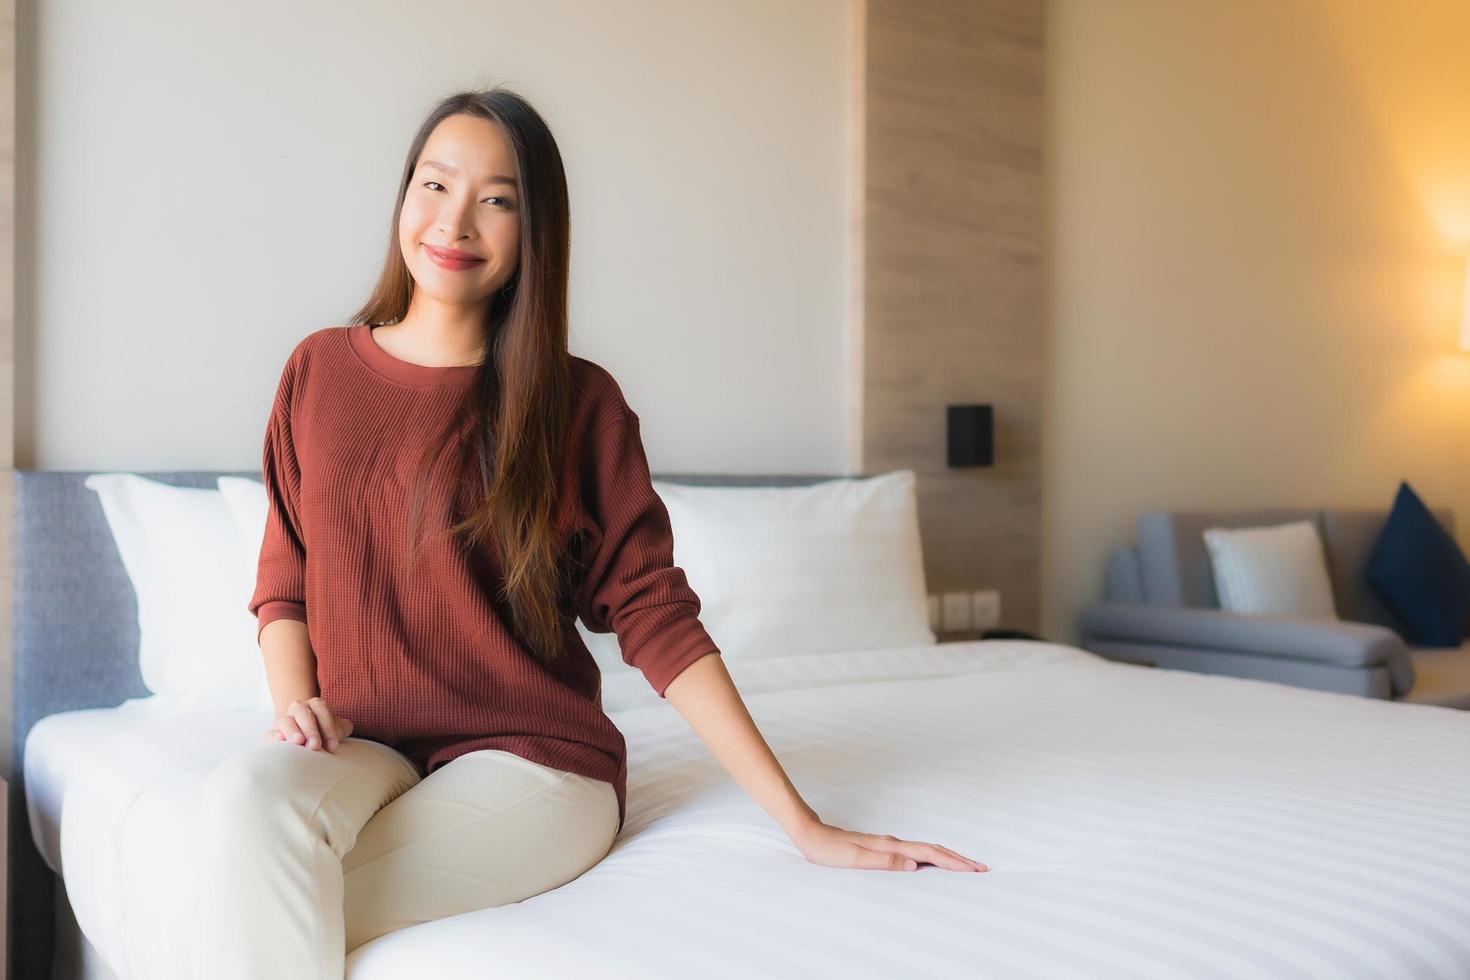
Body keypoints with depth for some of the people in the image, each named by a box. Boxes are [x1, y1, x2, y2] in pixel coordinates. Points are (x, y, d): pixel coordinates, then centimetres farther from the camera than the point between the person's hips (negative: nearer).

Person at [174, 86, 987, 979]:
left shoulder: (578, 401, -3)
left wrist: (804, 824, -9)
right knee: (246, 793, -30)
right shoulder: (319, 370, 6)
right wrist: (295, 703, -9)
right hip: (365, 747, 3)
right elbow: (284, 580, 13)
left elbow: (655, 615, -5)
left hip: (532, 760, -3)